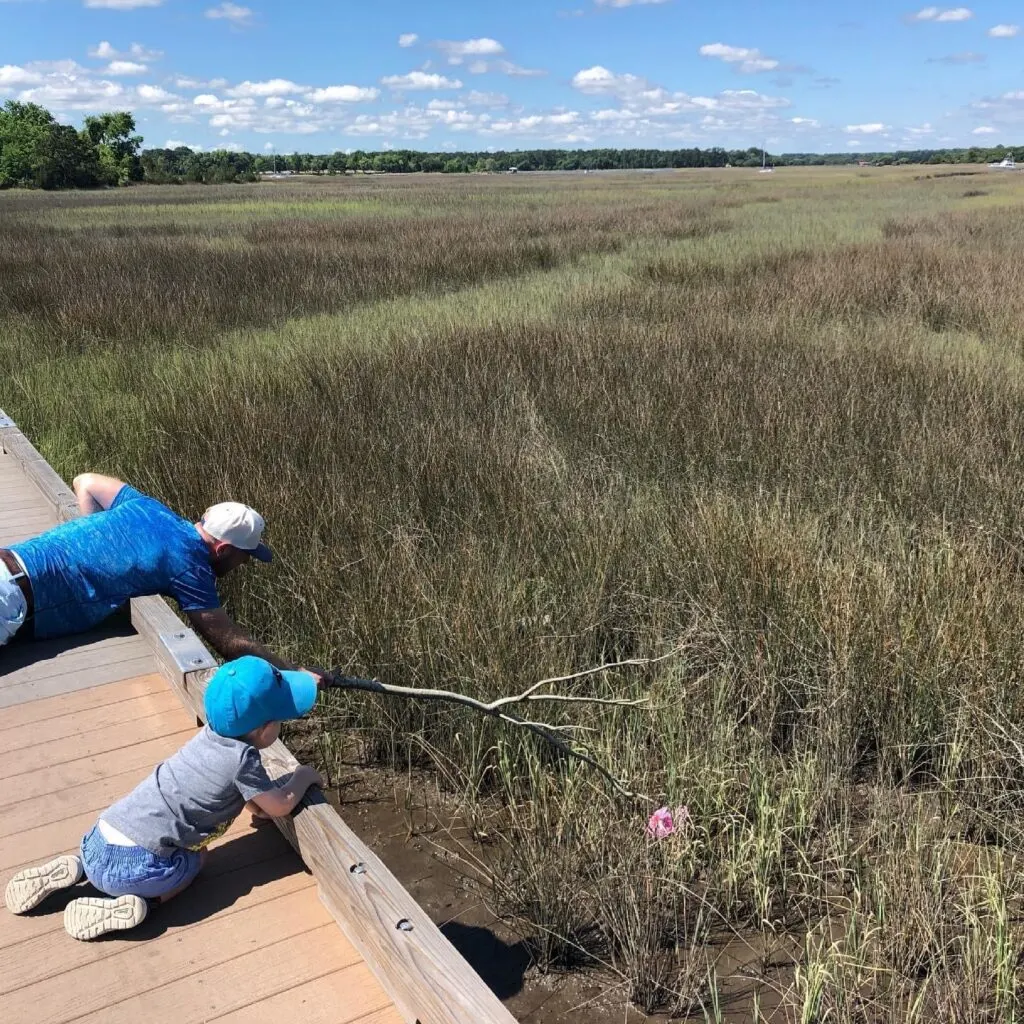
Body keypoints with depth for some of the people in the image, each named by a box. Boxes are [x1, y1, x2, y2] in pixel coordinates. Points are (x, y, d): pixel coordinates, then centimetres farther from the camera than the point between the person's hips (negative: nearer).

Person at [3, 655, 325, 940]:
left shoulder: (211, 734, 9)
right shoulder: (242, 758, -15)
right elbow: (280, 806, -2)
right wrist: (303, 776, 13)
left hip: (97, 842, 7)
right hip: (129, 865, -7)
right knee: (196, 858, 18)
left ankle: (75, 870, 15)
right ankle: (126, 905, -4)